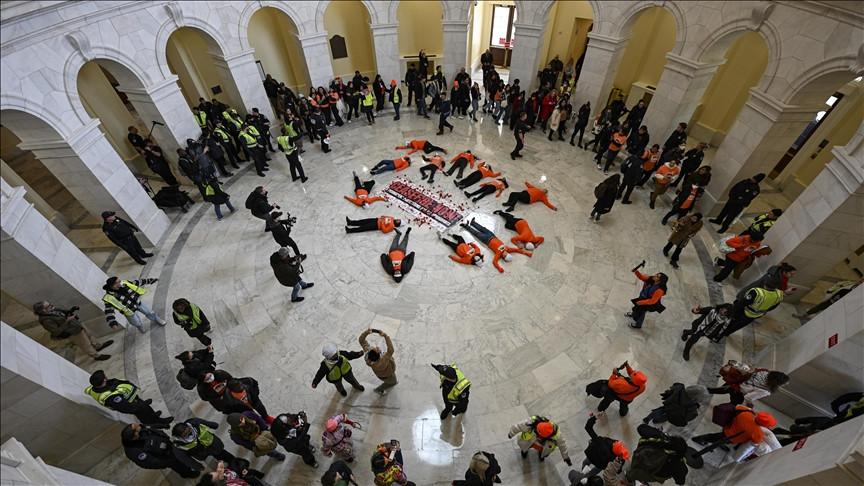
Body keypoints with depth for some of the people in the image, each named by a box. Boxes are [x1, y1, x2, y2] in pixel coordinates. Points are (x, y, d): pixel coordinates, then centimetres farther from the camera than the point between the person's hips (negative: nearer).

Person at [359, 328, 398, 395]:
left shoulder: (368, 350, -37)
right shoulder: (381, 363, -53)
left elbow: (362, 340, -30)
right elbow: (390, 350, -62)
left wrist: (366, 332, -49)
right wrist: (386, 336, -64)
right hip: (387, 375, -5)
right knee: (392, 382, 29)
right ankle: (378, 390, 47)